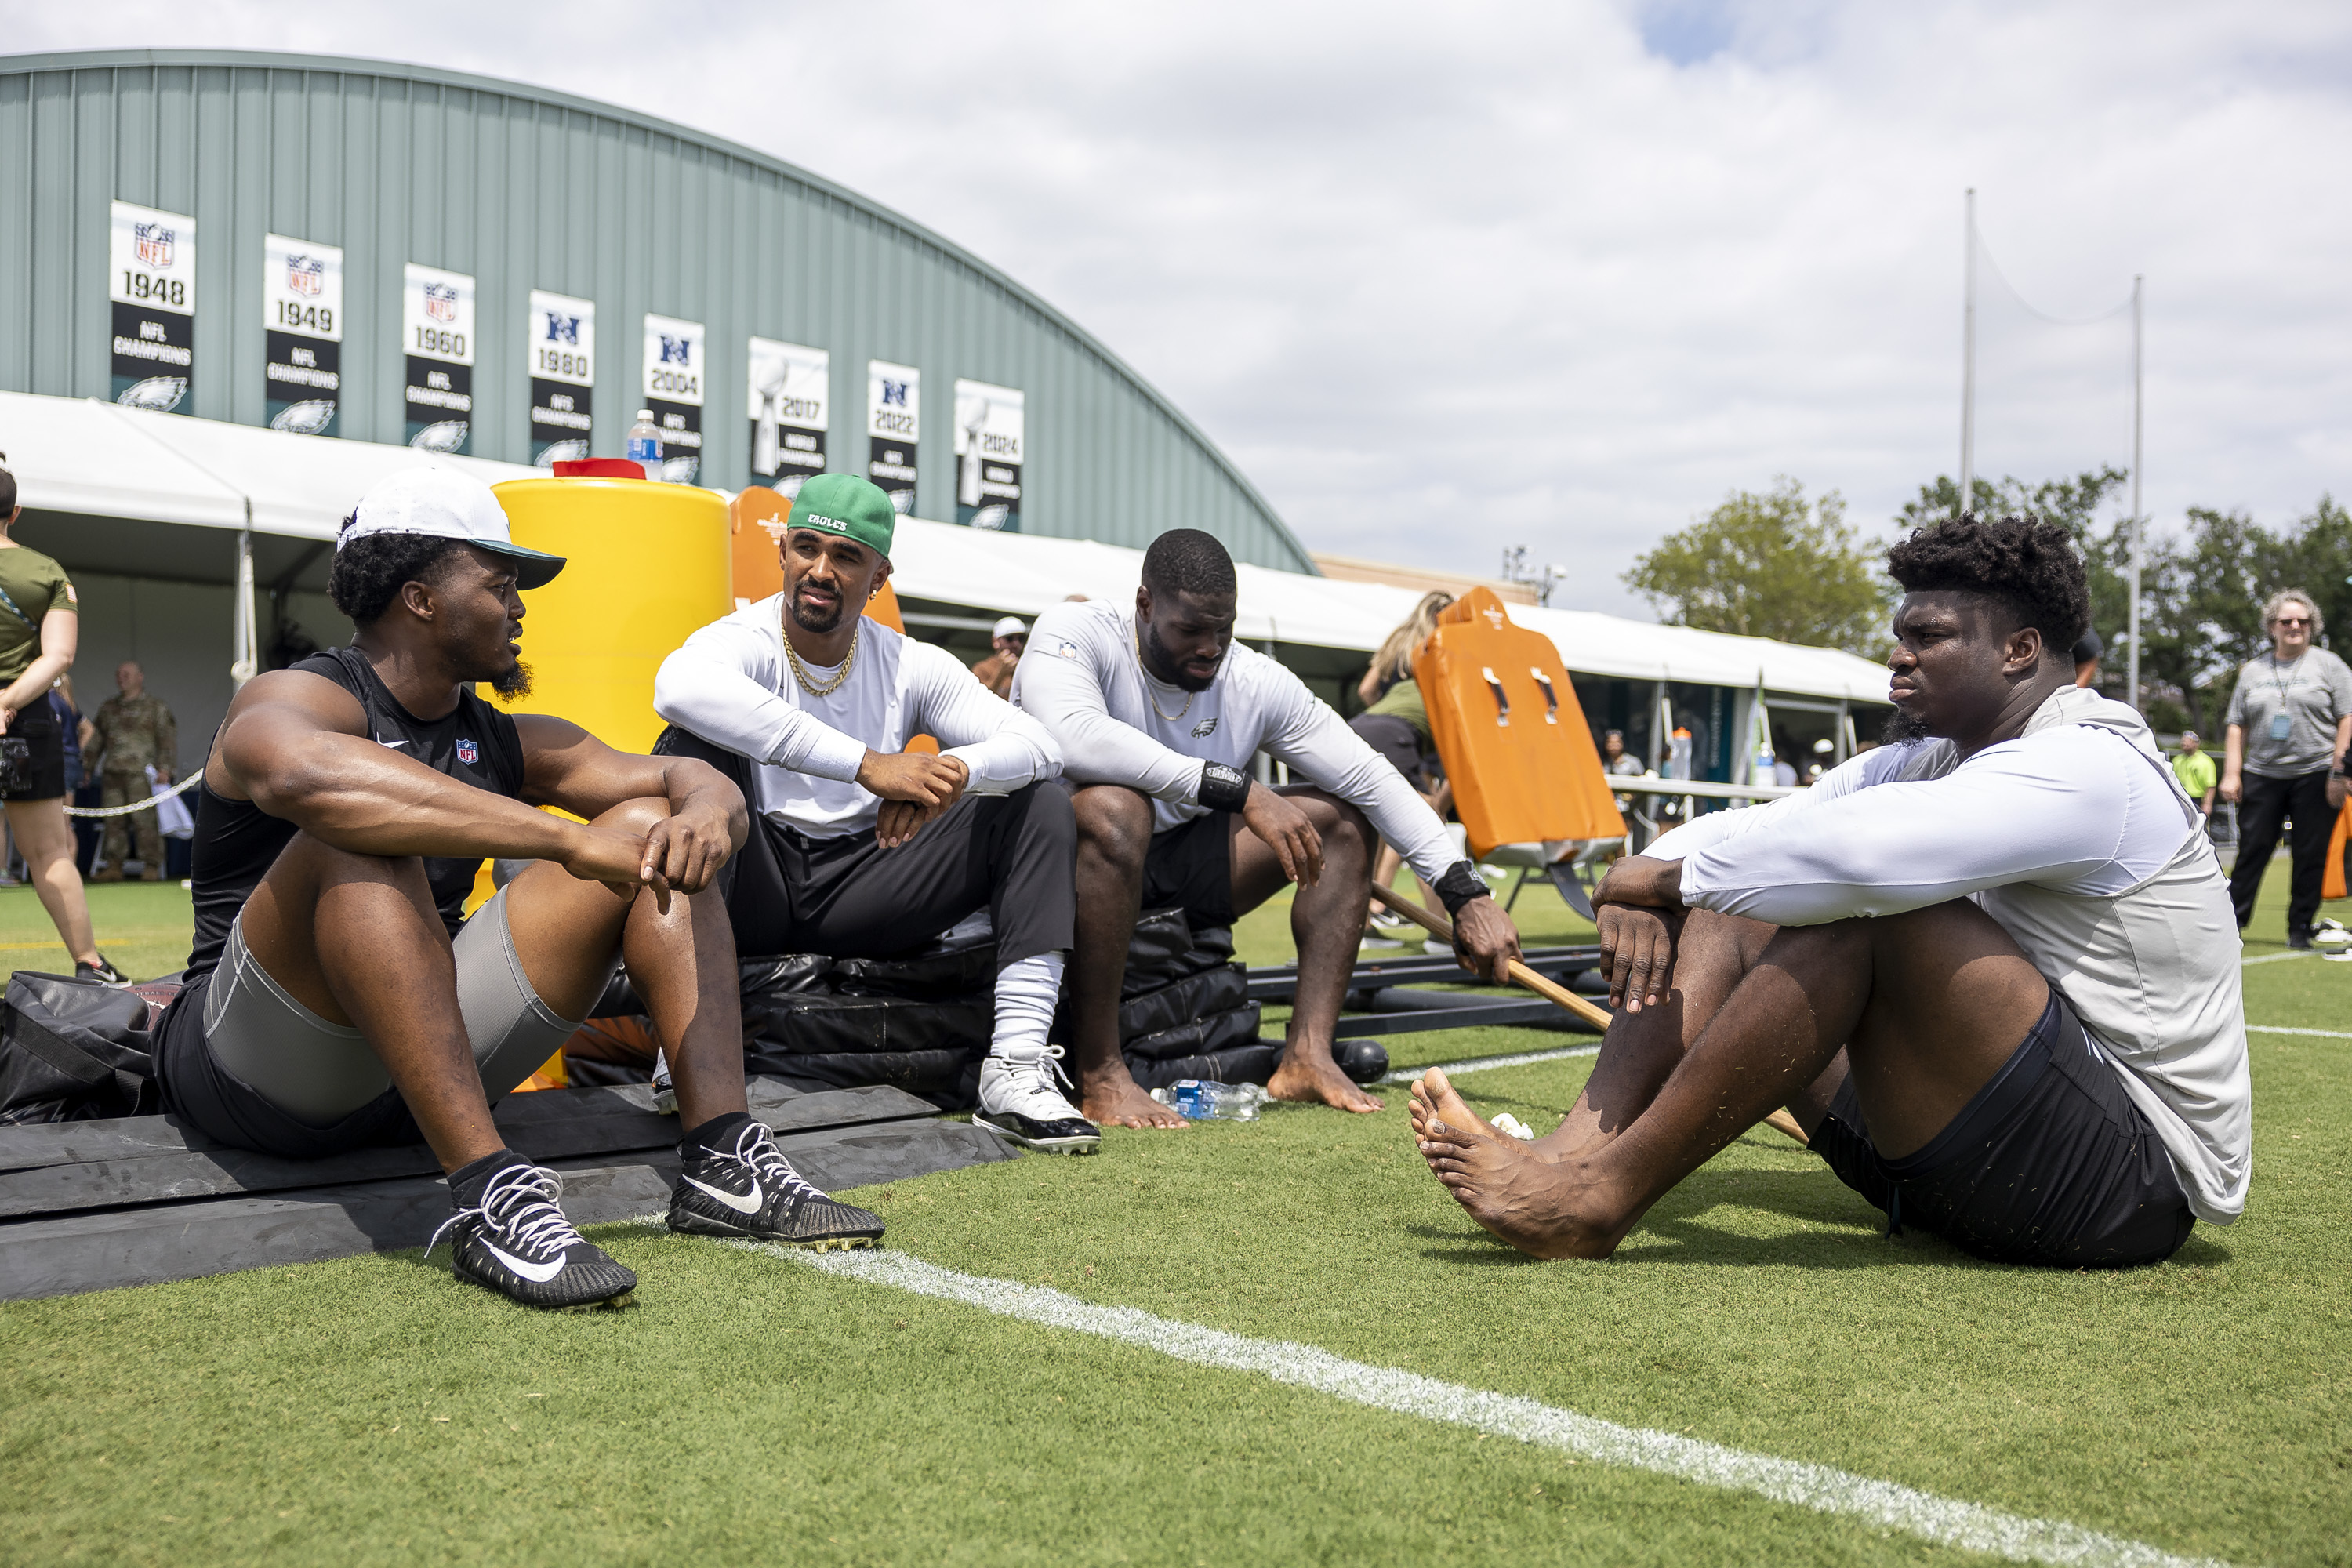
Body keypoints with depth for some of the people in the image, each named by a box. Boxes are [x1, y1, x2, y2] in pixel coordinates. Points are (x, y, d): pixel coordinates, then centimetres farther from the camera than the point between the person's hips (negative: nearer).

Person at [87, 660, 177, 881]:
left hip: (141, 774, -5)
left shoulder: (154, 706, 5)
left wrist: (164, 767, -11)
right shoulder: (107, 707, 21)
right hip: (112, 773, 5)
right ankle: (113, 867, 6)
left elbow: (168, 737, -1)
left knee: (146, 820, -8)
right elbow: (96, 738, 27)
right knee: (114, 821, 3)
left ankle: (151, 867, -5)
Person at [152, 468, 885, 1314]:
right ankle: (489, 1194, -41)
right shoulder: (299, 697, -9)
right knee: (360, 841, -33)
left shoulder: (506, 741, 13)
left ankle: (723, 1162, -16)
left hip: (428, 1056, 6)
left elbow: (693, 780, 8)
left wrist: (708, 812, -19)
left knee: (652, 829, -2)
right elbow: (302, 773, -35)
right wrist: (568, 840, -38)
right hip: (248, 1071, -6)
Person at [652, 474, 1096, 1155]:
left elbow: (1040, 745, -7)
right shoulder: (743, 640, -8)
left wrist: (950, 770, -32)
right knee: (701, 746, -28)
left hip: (862, 892, 4)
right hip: (754, 888, -3)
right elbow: (679, 687, -36)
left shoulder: (913, 665, 4)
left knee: (1039, 800, -9)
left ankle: (1016, 1070, -23)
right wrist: (869, 765, -41)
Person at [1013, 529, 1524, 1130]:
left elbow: (1373, 780, -7)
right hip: (1057, 855, -6)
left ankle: (1308, 1056, -13)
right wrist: (1237, 789, -40)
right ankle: (1099, 1076, -31)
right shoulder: (1074, 632, -18)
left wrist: (1467, 894, -18)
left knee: (1343, 817, -2)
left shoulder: (1255, 681, -6)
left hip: (1175, 864, 6)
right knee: (1113, 805, -39)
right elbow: (1074, 736, -40)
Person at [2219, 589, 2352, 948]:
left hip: (2314, 775, -2)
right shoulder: (2252, 671, 14)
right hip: (2261, 776, 2)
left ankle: (2300, 929, 9)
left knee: (2310, 857, 0)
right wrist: (2231, 773, 2)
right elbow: (2236, 726, 13)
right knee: (2251, 851, -1)